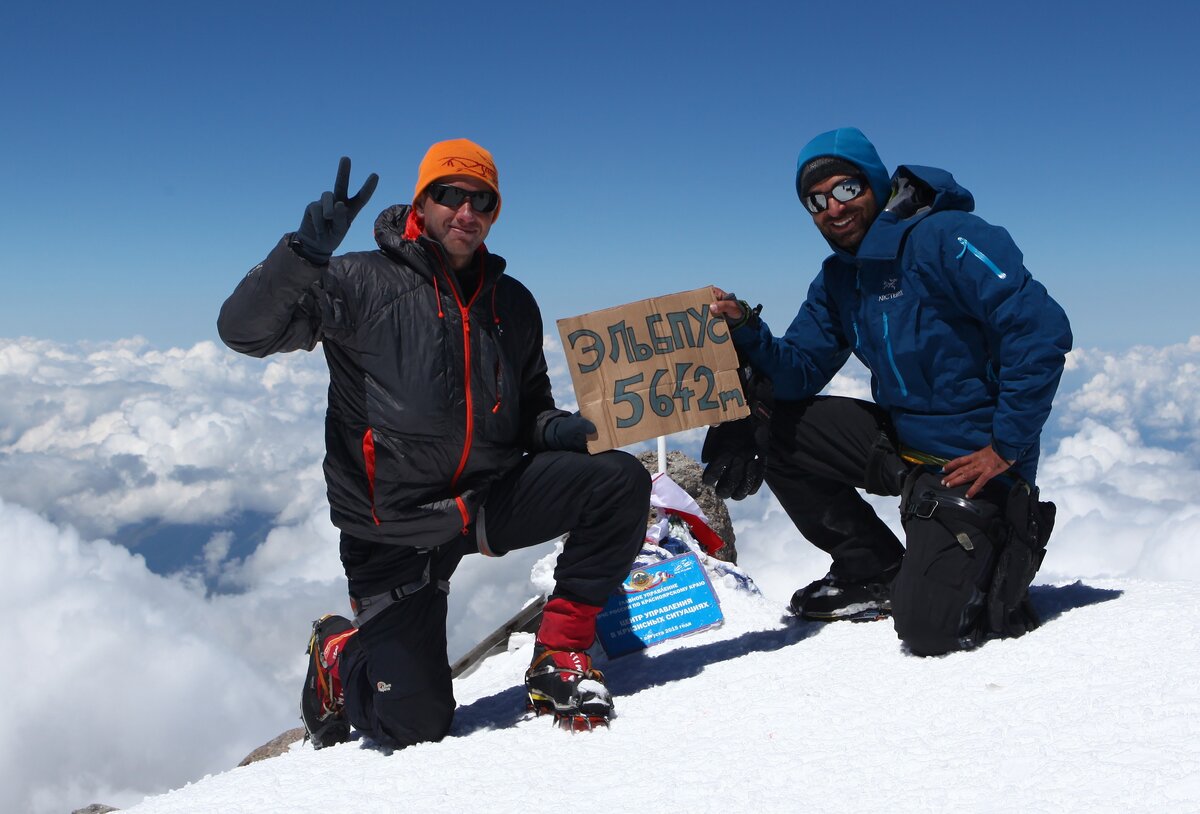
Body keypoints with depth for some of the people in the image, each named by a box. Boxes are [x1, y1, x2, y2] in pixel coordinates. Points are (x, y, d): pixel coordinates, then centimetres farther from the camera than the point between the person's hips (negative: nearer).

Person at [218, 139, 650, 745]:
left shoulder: (512, 303, 9)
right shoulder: (363, 283, -6)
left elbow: (529, 407, 19)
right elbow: (245, 330, -15)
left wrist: (553, 428, -5)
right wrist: (306, 250, -31)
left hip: (492, 500, 4)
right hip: (394, 526, -4)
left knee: (621, 482, -19)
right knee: (413, 724, -3)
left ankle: (561, 655, -5)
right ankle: (339, 655, 33)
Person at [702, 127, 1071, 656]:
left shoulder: (946, 239, -16)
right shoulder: (837, 280, 9)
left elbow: (1042, 331, -23)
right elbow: (798, 372, 1)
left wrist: (1008, 446, -21)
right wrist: (746, 330, -18)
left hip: (973, 460, -8)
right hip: (901, 442, 8)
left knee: (927, 630, -21)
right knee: (768, 423, 0)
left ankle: (1004, 549, 13)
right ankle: (876, 572, 10)